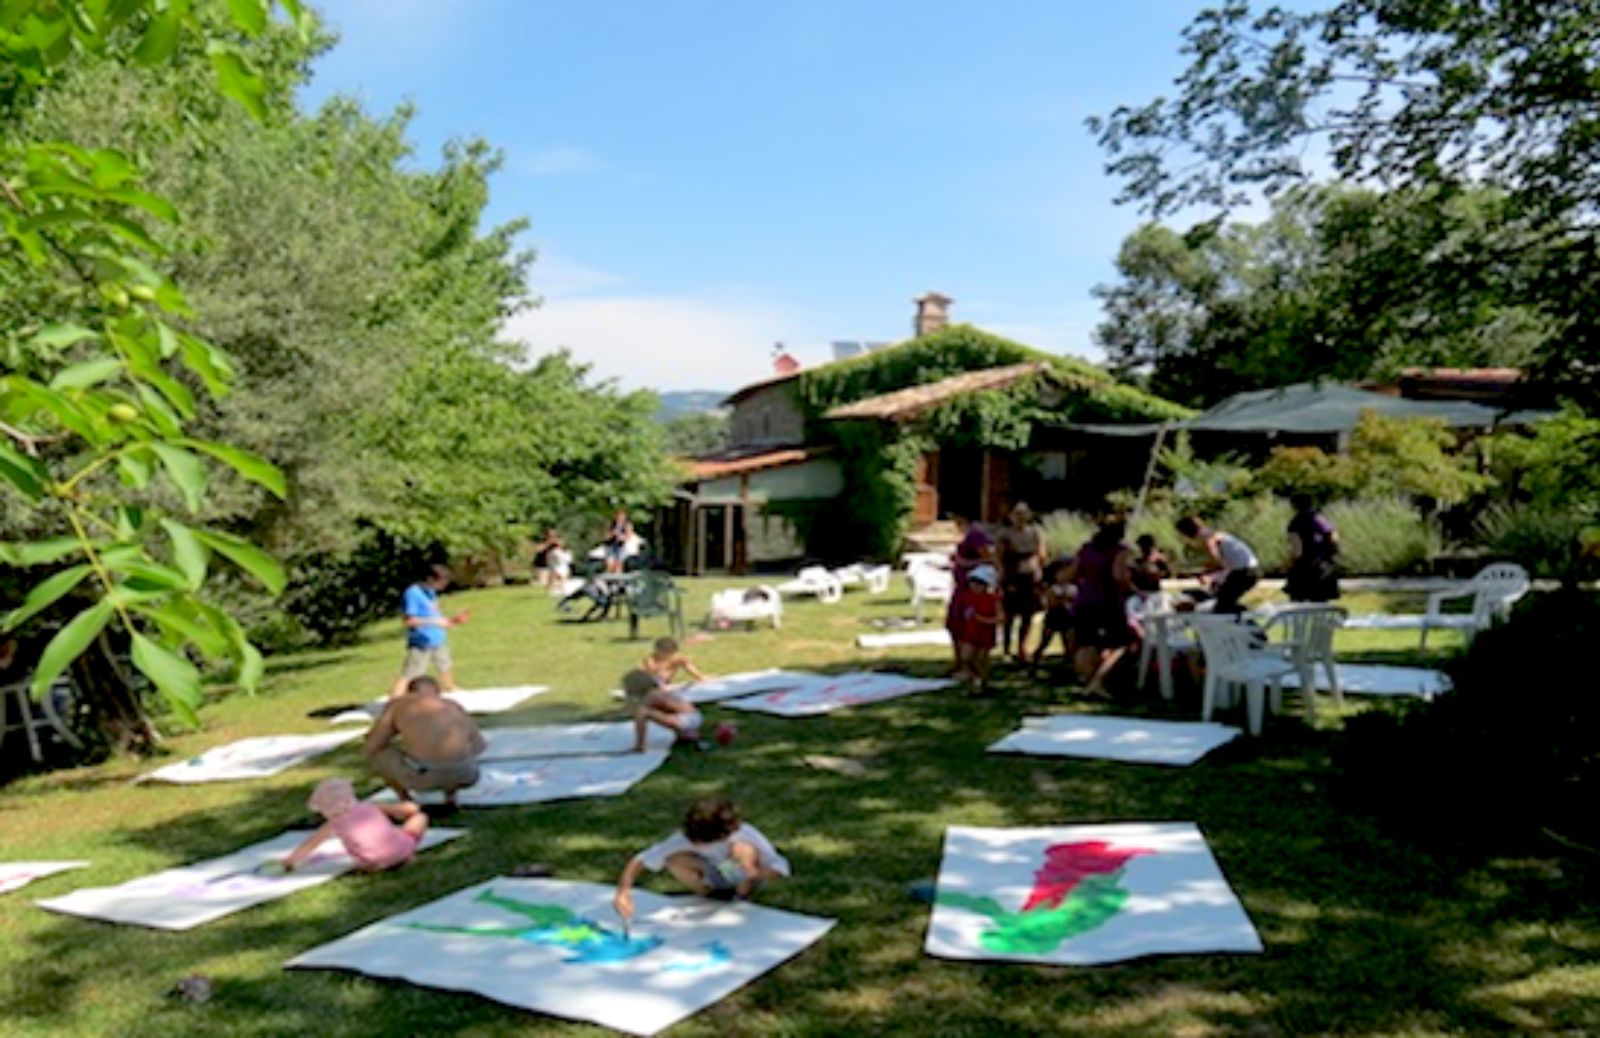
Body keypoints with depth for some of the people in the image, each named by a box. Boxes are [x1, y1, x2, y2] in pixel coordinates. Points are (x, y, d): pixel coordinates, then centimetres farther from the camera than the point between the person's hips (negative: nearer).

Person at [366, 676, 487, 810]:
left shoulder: (397, 704, 16)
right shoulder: (454, 707, 24)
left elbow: (373, 745, 13)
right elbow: (479, 746, 27)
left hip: (421, 773, -4)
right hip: (461, 774, 4)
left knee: (373, 753, 25)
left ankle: (406, 800, 17)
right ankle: (450, 795, 17)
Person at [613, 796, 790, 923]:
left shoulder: (745, 835, -34)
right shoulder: (686, 838, -29)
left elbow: (781, 867, -28)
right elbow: (639, 860, -30)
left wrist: (756, 875, -47)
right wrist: (623, 891, -46)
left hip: (743, 879, -2)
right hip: (718, 874, 2)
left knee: (742, 849, -37)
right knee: (673, 860, -27)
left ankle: (744, 893, -8)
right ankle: (709, 893, -3)